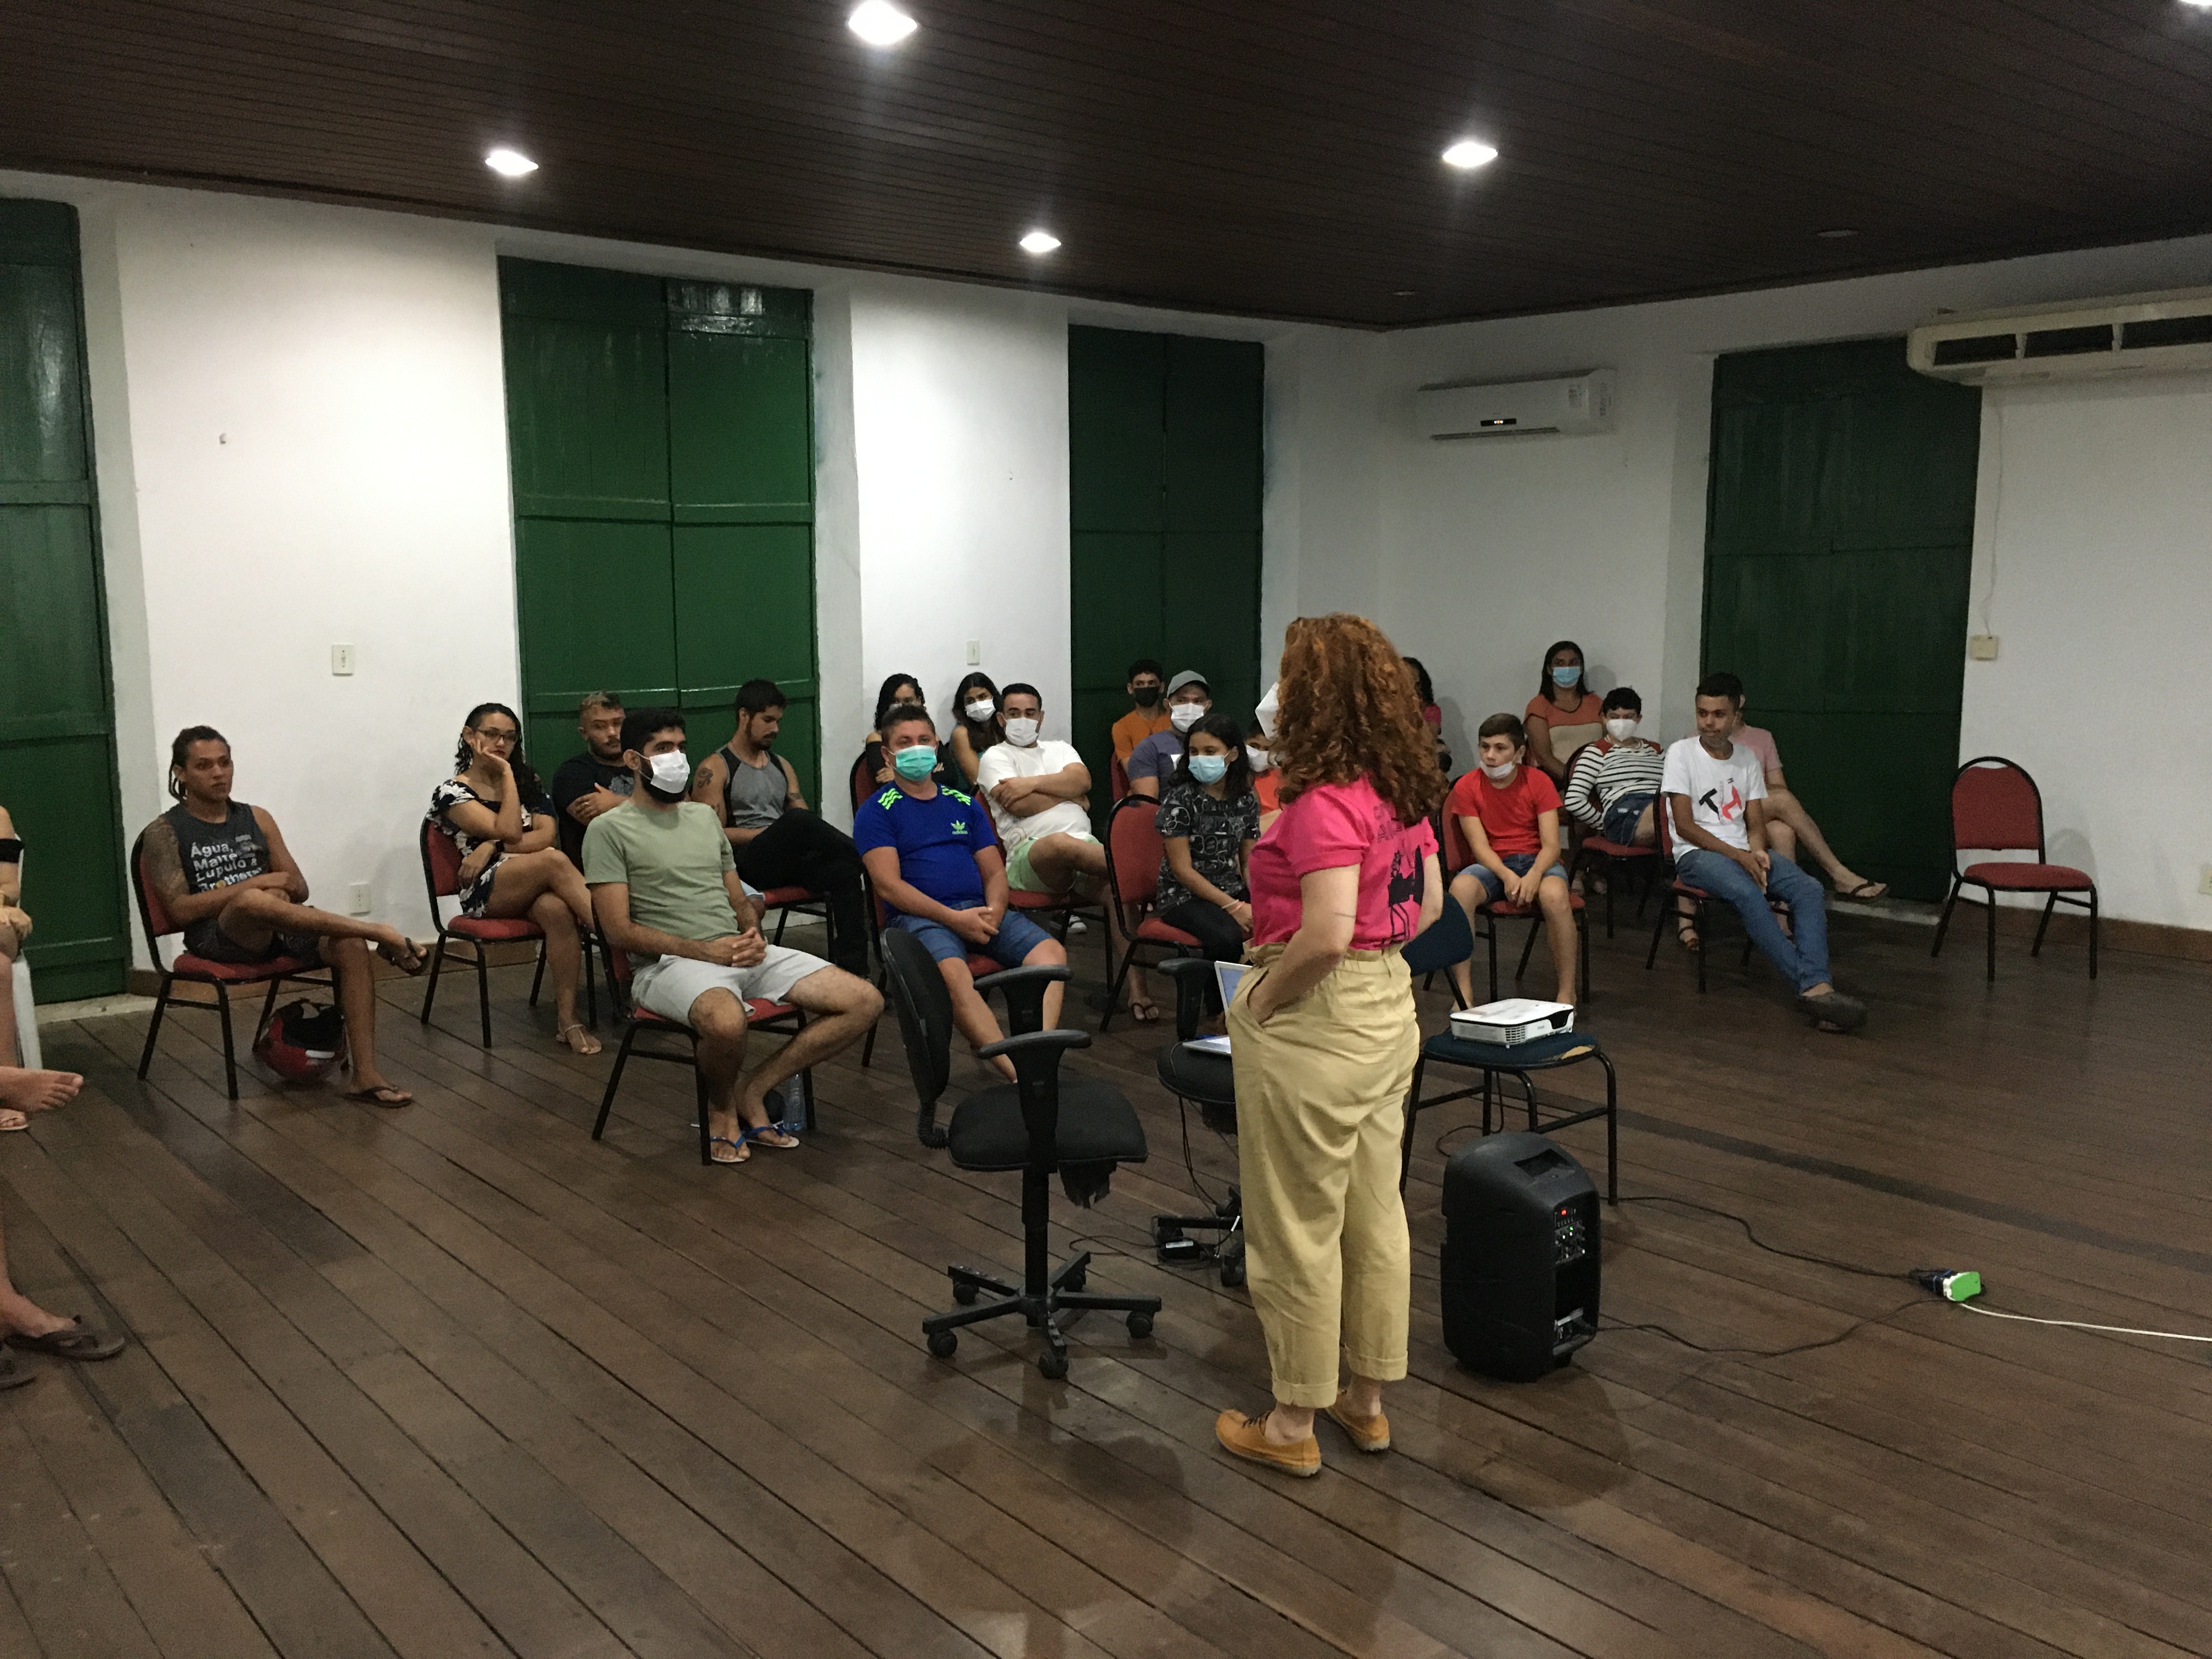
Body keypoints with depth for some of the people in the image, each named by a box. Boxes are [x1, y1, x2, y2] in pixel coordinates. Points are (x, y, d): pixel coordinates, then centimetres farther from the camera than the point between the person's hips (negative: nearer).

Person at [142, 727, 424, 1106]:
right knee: (253, 900, -39)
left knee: (350, 945, -26)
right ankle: (378, 932, -33)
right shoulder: (165, 832, 5)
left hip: (276, 931, 5)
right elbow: (180, 909, -7)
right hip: (216, 937, -4)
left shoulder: (256, 819, 19)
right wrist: (259, 883, -14)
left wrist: (282, 887, -8)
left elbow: (300, 889, 17)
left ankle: (366, 1076, -32)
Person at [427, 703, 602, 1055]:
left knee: (556, 909, -36)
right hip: (484, 893, -4)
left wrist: (492, 846, -11)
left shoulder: (526, 781, 20)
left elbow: (546, 835, 3)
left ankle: (567, 1018, -36)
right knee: (554, 861, -34)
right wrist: (507, 776, -4)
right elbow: (508, 832, -10)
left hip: (533, 887, 4)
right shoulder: (452, 792, 4)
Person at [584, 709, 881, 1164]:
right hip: (668, 963, -7)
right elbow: (620, 931, -8)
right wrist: (706, 950, -15)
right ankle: (721, 1106, -7)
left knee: (865, 1001, -10)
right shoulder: (610, 829, 1)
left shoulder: (704, 815, 21)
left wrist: (753, 936, -1)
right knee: (727, 1021, -43)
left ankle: (752, 1089, -1)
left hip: (739, 952, 7)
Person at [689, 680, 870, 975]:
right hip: (744, 865, -5)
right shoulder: (715, 769, 6)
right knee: (797, 821, -37)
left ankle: (851, 968, -37)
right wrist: (777, 832, -11)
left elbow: (808, 824, 21)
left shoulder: (781, 765, 26)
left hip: (787, 861, 5)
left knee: (843, 869, -30)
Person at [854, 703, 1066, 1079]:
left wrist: (993, 913, -5)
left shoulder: (963, 804, 23)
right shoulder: (877, 811, 8)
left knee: (1051, 953, -23)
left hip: (979, 910, 5)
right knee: (954, 973, -37)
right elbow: (889, 885, -4)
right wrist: (953, 917, -15)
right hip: (920, 917, -5)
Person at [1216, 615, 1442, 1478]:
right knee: (1375, 1214, 18)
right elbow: (1429, 903, 14)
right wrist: (1376, 960, 12)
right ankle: (1368, 1403, 34)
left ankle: (1293, 1427, 21)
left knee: (1297, 1230, 6)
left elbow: (1326, 931, -32)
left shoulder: (1324, 801, -23)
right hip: (1389, 1007, 9)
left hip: (1313, 1021, -9)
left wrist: (1264, 997, -17)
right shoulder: (1404, 790, 5)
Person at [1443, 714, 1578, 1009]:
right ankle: (1463, 993, -27)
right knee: (1460, 888, -34)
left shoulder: (1538, 782, -2)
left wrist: (1534, 875, -30)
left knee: (1554, 894, -36)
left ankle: (1566, 993, -21)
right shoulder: (1467, 787, -1)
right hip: (1492, 864, 1)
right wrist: (1507, 876, -28)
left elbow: (1551, 845, -8)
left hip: (1536, 860, -1)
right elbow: (1480, 846, -8)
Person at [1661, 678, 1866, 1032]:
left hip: (1745, 851, 5)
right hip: (1698, 853, -5)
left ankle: (1817, 987, -39)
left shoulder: (1747, 759, 15)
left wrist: (1758, 852, -12)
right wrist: (1739, 856, -16)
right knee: (1747, 893, -36)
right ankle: (1810, 984, -38)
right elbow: (1685, 826, -8)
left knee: (1809, 889, -22)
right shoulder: (1682, 753, -1)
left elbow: (1756, 823, 12)